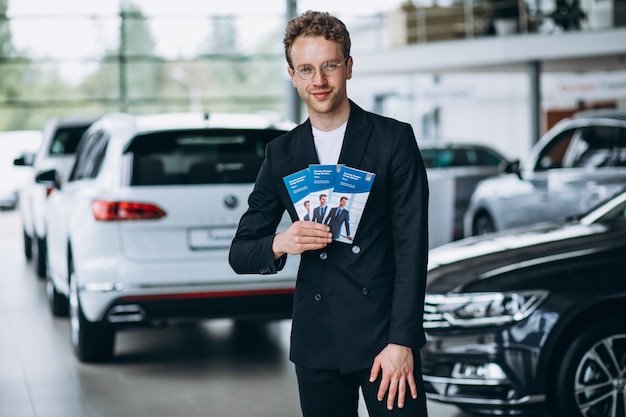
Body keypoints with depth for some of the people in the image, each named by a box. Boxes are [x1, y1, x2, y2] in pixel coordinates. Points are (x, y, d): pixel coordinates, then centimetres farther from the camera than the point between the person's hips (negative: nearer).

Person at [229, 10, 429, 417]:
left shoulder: (394, 139, -1)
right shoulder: (281, 153, 9)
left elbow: (412, 246, -6)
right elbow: (240, 254, 11)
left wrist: (402, 341, -13)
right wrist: (279, 244, -12)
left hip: (384, 333, -3)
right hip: (316, 342, 3)